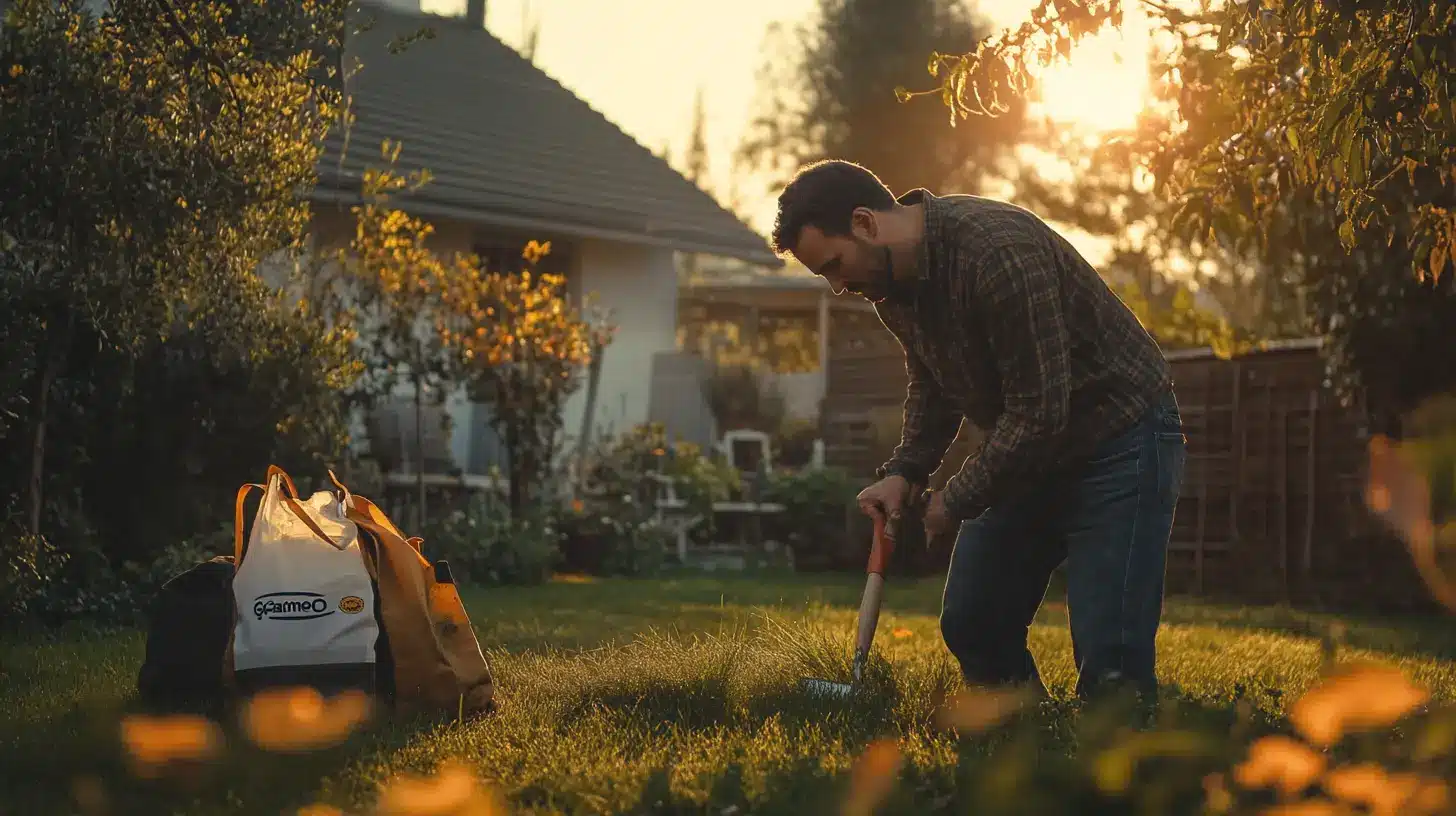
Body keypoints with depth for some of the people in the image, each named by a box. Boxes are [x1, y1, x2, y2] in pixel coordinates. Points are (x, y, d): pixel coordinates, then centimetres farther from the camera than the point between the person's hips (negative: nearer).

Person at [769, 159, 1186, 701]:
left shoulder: (999, 252, -31)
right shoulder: (891, 278, -1)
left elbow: (1040, 412, -28)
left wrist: (958, 500, -17)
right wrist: (905, 471, 1)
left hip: (1119, 438, -9)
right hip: (1027, 452, 9)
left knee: (1109, 665, -17)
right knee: (970, 626, 6)